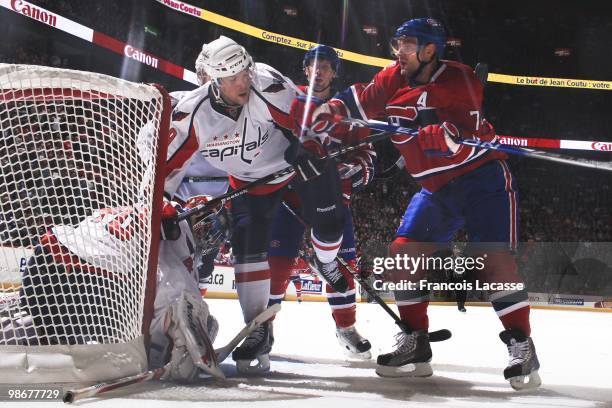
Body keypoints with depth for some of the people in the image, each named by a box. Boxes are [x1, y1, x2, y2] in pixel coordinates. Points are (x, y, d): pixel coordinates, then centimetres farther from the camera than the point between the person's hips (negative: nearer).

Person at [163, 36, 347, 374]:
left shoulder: (269, 86, -31)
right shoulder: (192, 113, -26)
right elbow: (168, 160, -18)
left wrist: (309, 149, -30)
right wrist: (161, 206, -22)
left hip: (295, 158, -1)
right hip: (250, 179, 1)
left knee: (329, 222, -10)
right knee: (247, 247, -12)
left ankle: (325, 261, 30)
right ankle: (258, 332, -3)